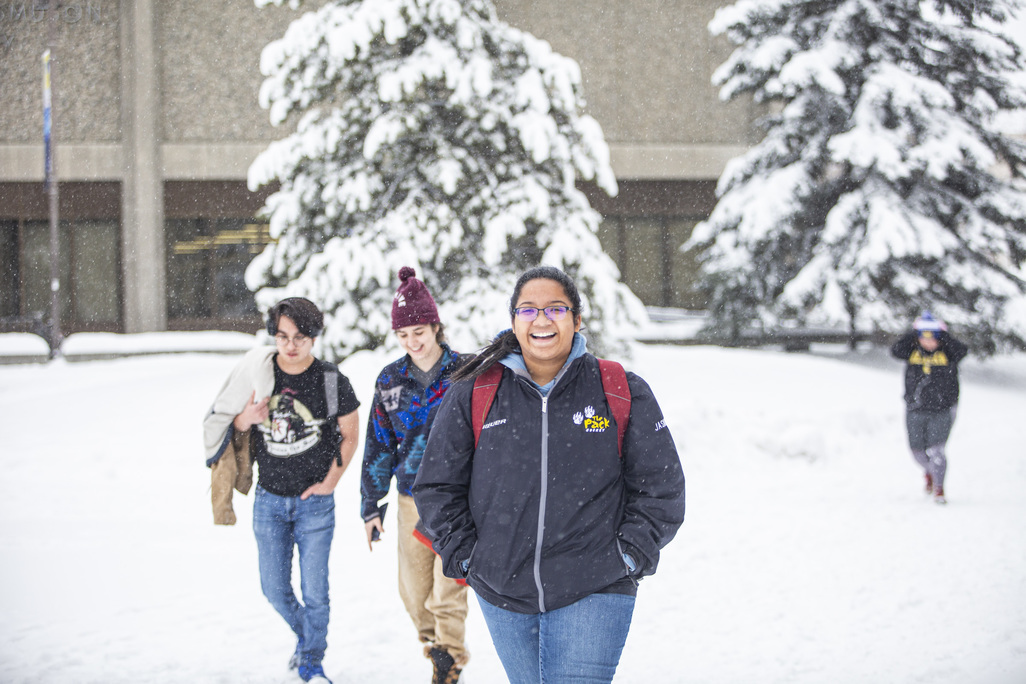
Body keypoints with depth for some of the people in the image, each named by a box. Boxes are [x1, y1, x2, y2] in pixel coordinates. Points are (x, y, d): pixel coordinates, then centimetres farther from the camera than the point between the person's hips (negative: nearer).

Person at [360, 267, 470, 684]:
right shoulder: (390, 381, 6)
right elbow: (378, 446, 12)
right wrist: (371, 506, 10)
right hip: (412, 500, 4)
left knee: (447, 591, -10)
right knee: (414, 591, 7)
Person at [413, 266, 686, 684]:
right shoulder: (473, 396, 3)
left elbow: (660, 486, 5)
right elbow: (437, 486, 9)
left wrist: (629, 556, -4)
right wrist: (465, 557, 1)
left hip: (593, 594, -3)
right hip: (502, 593, 3)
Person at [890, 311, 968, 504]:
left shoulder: (947, 353, -5)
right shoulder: (912, 351, -1)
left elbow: (962, 350, -24)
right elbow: (896, 351, -19)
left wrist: (943, 335, -24)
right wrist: (913, 334, -22)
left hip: (942, 411, -3)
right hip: (915, 411, 3)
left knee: (935, 450, -15)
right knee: (918, 451, 11)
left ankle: (939, 488, 0)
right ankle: (929, 472, 44)